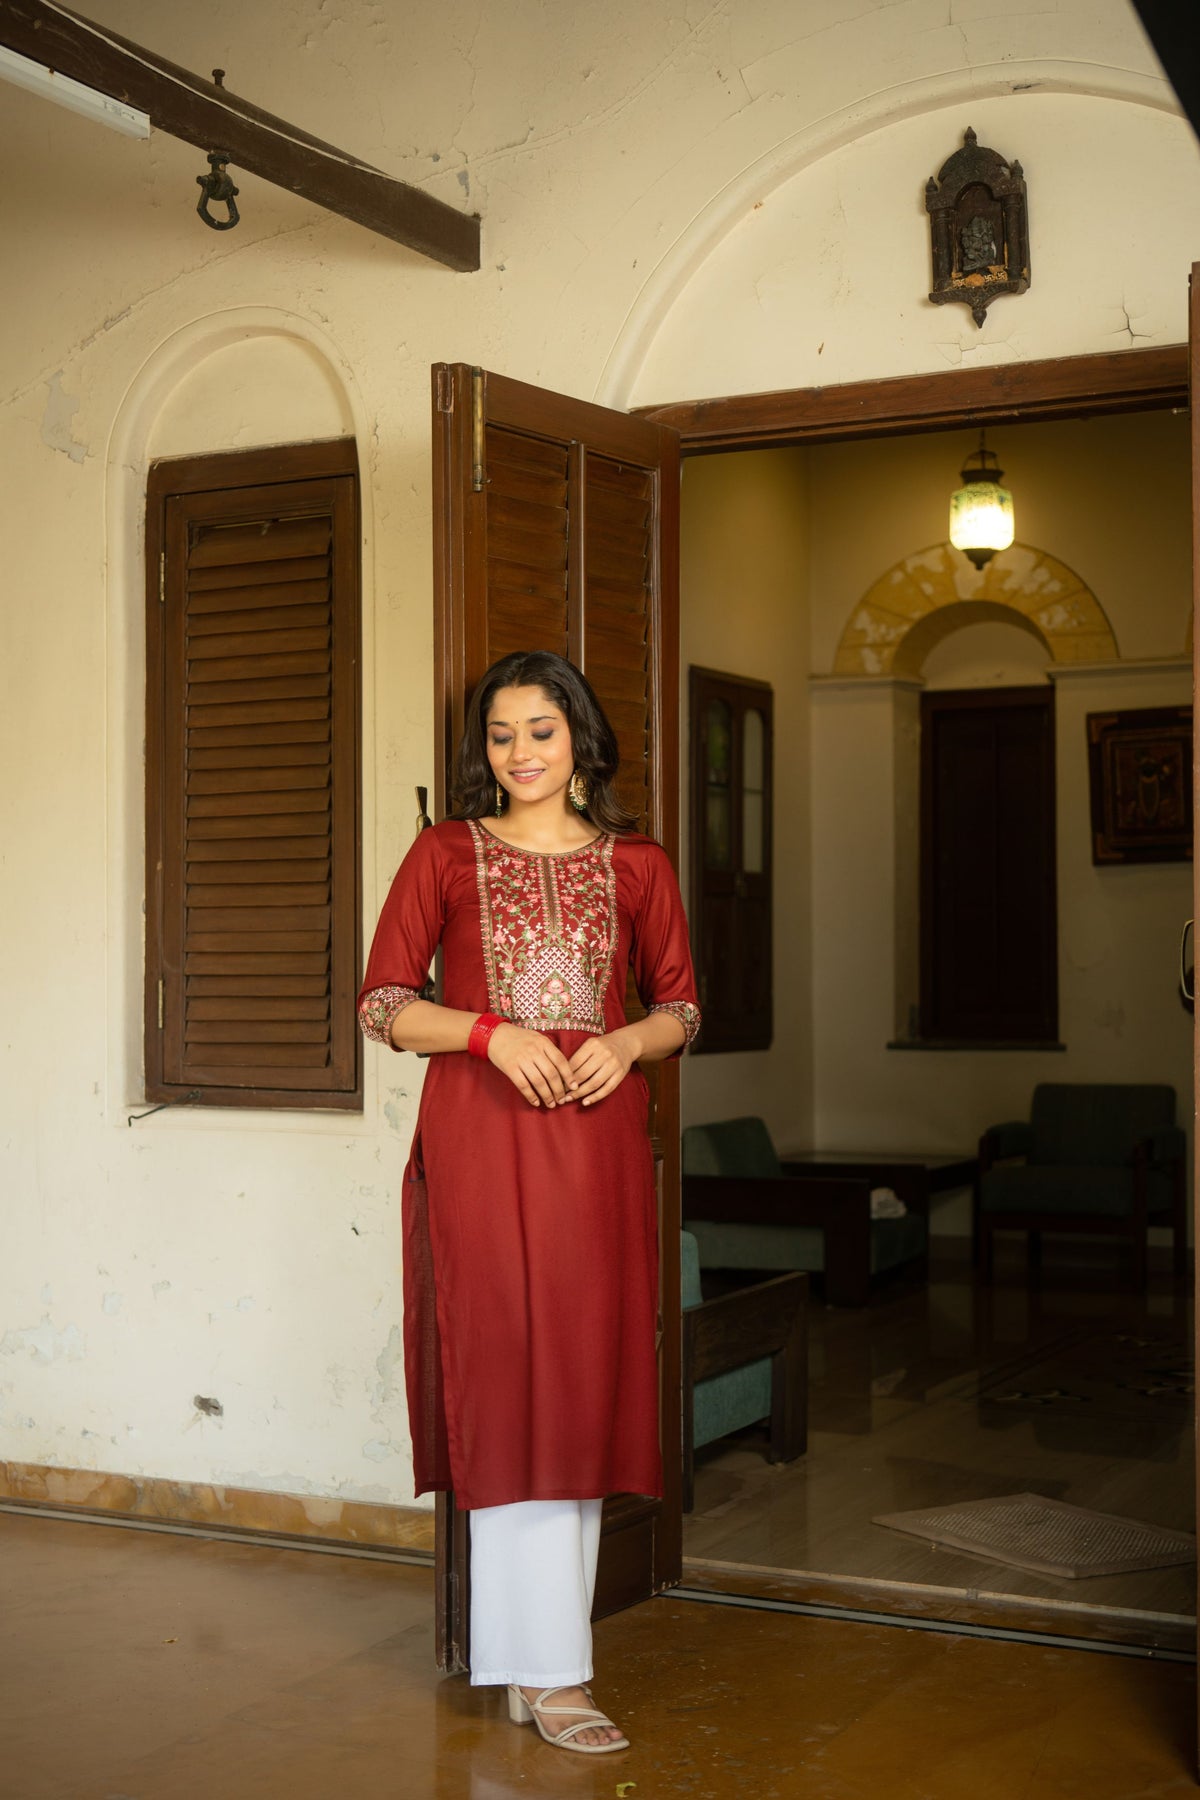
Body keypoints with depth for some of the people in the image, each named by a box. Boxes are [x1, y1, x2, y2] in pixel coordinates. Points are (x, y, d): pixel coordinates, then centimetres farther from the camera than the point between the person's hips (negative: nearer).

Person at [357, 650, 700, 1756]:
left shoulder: (636, 865, 10)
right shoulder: (446, 854, 5)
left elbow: (681, 1007, 14)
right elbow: (383, 1000, 1)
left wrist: (625, 1043, -7)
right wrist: (492, 1030, -13)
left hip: (598, 1136, 3)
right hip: (481, 1135, -2)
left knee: (585, 1378, 3)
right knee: (512, 1381, -5)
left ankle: (525, 1654, 17)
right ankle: (546, 1669, 2)